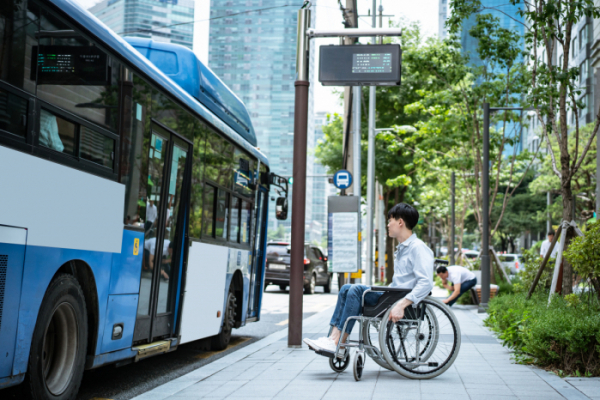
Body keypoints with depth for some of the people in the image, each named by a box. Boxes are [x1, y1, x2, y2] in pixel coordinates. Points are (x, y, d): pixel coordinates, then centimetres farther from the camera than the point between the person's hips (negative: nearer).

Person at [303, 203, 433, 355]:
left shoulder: (418, 248, -11)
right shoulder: (401, 249, 22)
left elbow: (426, 283, -23)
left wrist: (402, 304, -29)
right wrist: (383, 292, 15)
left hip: (406, 302, -10)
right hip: (393, 296, 10)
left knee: (357, 290, -23)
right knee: (346, 289, -1)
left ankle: (337, 344, -21)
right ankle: (333, 337, -13)